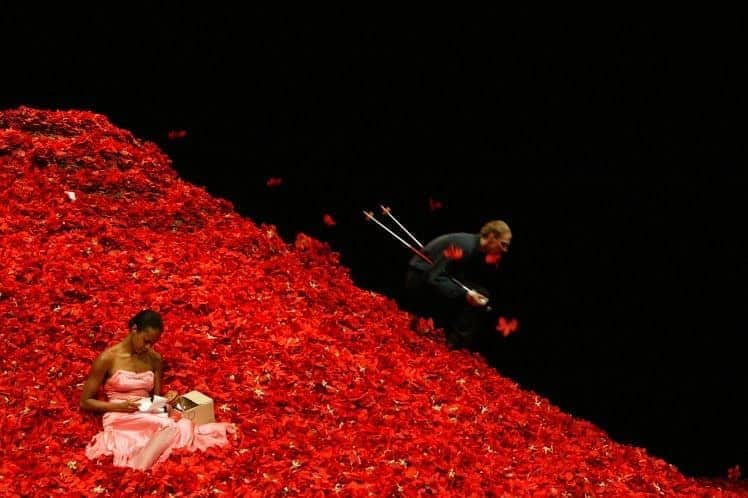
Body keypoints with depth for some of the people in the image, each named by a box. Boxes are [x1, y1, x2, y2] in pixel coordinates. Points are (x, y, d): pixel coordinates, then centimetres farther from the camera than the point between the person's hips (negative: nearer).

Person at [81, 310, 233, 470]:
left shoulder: (155, 359, 12)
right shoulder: (108, 358, -3)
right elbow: (85, 402, 0)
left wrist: (164, 400, -5)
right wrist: (121, 406, -14)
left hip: (148, 417, 5)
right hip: (120, 419, -5)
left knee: (178, 425, -32)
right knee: (171, 426, -34)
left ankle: (135, 470, -50)